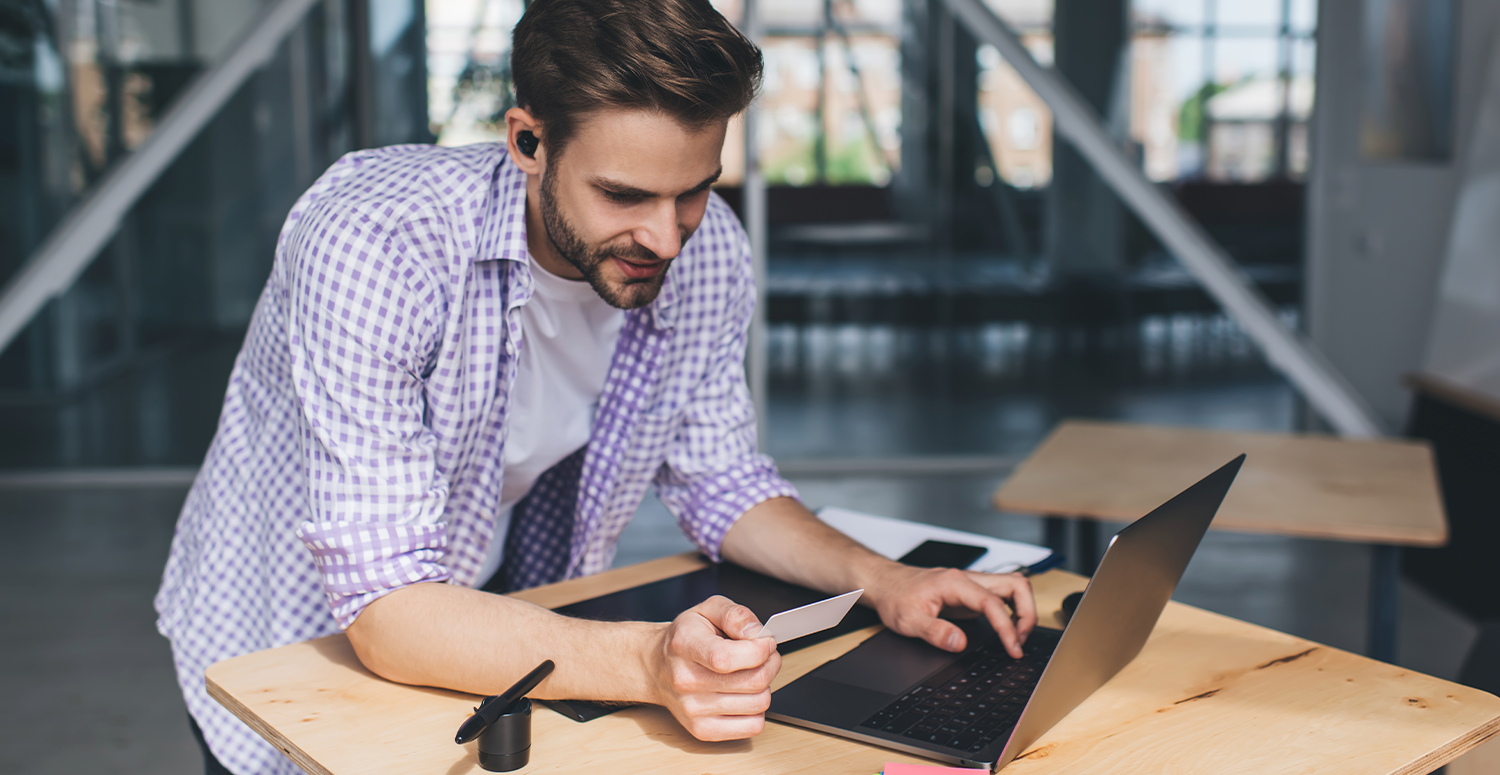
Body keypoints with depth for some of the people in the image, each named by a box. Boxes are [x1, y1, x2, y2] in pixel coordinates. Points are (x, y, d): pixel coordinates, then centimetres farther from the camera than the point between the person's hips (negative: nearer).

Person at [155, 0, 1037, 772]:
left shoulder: (708, 251, -14)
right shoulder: (375, 247, -32)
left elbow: (722, 482, 0)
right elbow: (385, 608, -33)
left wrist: (881, 579, -17)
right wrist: (648, 661, -47)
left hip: (509, 637, 5)